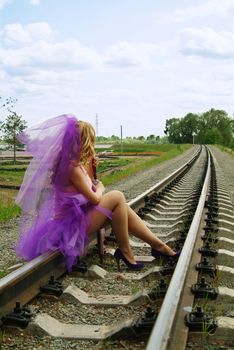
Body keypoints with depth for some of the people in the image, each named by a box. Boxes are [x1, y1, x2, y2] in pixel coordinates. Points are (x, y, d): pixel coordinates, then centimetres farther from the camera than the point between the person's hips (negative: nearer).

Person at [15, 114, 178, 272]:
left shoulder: (69, 162, 7)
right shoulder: (73, 167, -22)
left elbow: (89, 187, 19)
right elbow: (94, 198, -19)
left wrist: (90, 166, 6)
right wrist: (100, 188, 2)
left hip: (76, 216, 10)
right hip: (74, 223, -10)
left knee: (123, 207, 3)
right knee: (117, 197, -16)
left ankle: (158, 245, 7)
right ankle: (125, 251, -6)